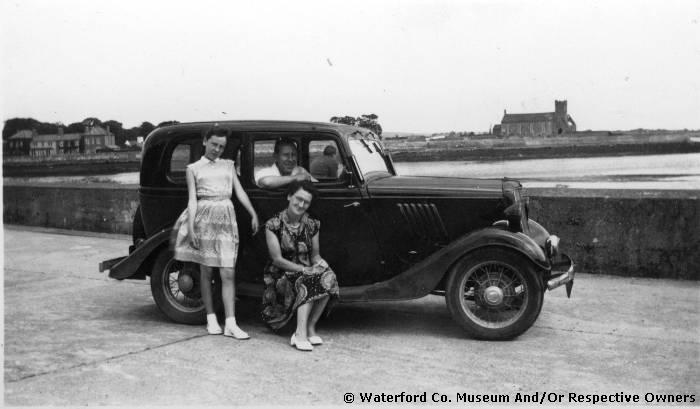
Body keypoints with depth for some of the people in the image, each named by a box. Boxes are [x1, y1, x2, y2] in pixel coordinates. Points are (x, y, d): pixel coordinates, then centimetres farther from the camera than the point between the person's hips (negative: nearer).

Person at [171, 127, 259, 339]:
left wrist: (253, 214, 3)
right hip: (204, 217, -2)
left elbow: (239, 191, 12)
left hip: (226, 218, 2)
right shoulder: (194, 168, 8)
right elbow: (192, 199, 1)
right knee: (206, 272, 5)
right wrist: (191, 228, -7)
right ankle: (211, 318, 17)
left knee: (228, 273, -4)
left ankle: (231, 324, -4)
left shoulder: (228, 165, 16)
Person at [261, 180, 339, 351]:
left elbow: (315, 255, 11)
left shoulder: (312, 225, 6)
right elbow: (277, 259, -13)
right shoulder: (274, 225, -8)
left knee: (328, 277, -26)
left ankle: (310, 327, -21)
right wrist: (304, 269, -23)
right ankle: (301, 333, -36)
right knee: (309, 281, -33)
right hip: (281, 278, -4)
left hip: (306, 273, 4)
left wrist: (320, 262, -14)